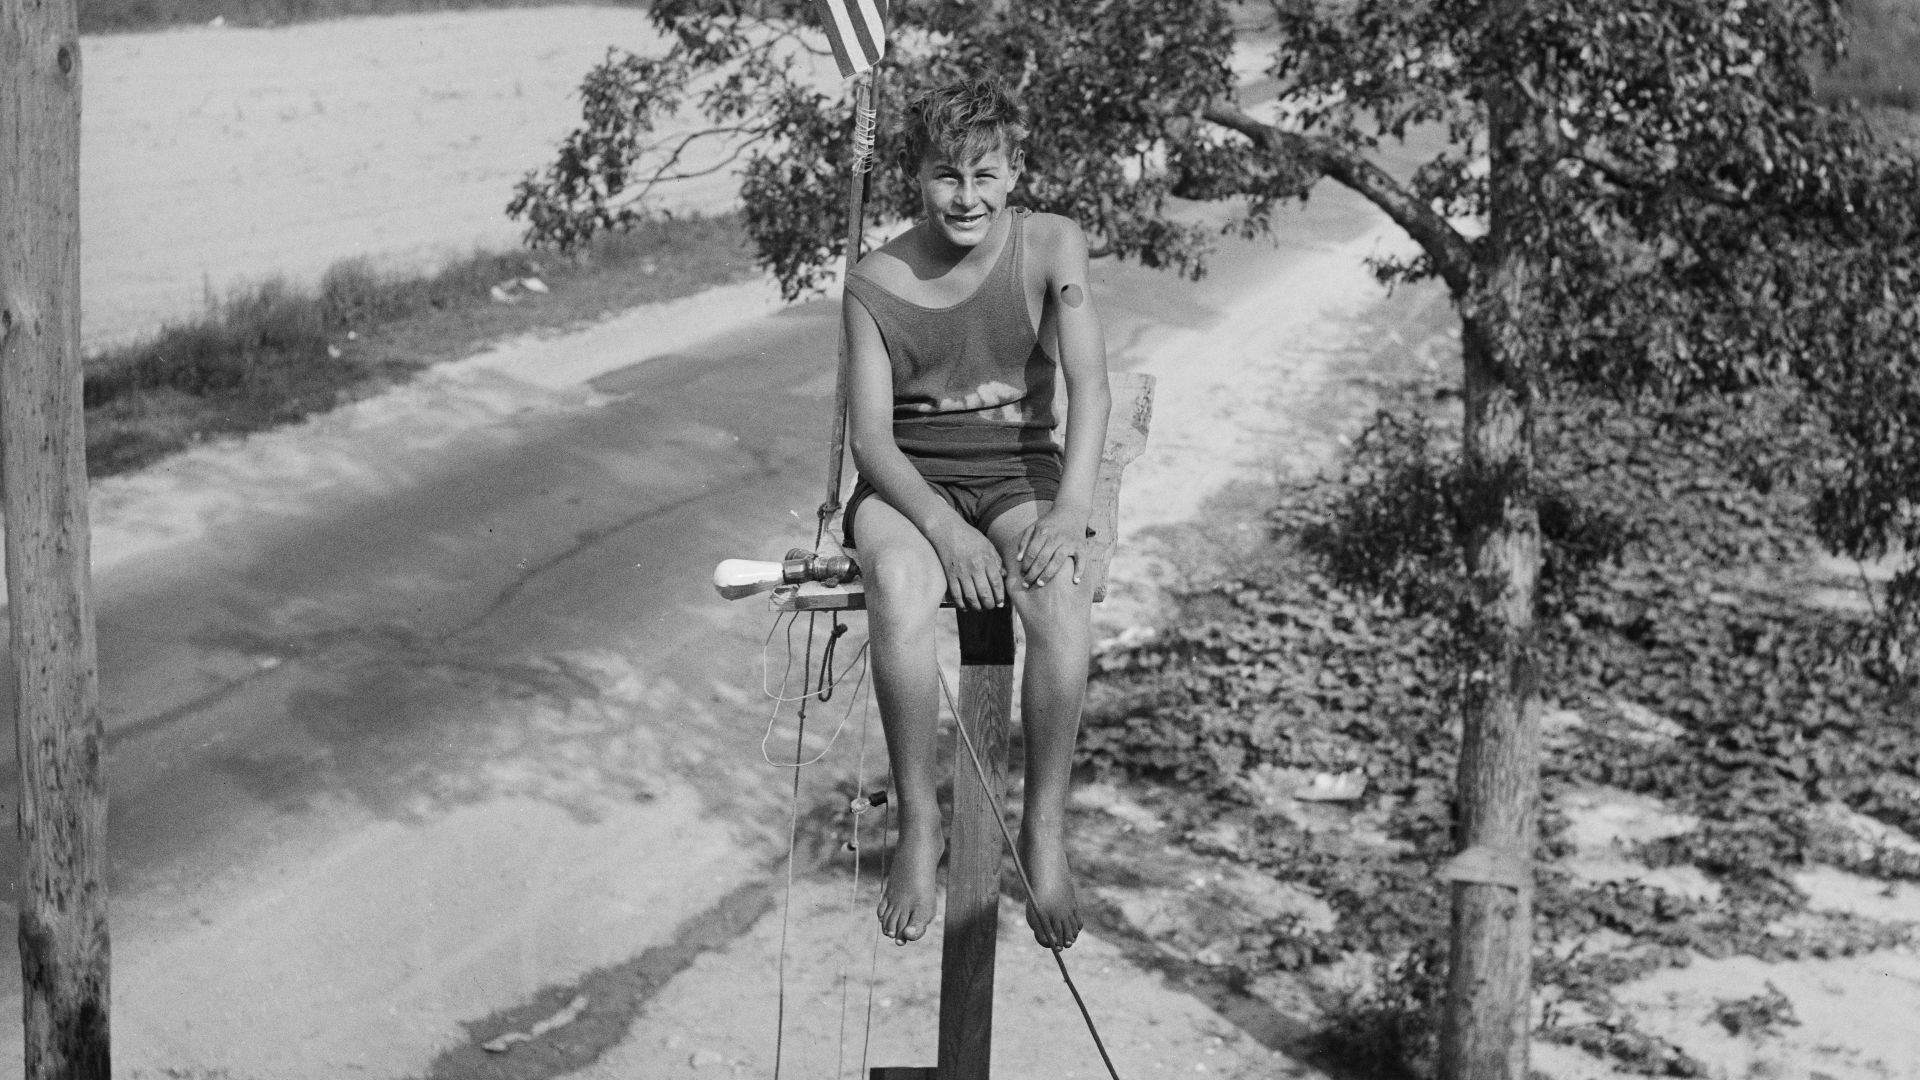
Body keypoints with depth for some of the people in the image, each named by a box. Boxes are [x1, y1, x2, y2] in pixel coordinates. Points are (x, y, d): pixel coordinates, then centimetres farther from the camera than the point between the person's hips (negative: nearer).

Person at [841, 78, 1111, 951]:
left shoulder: (1051, 245, -3)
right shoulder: (875, 284, -4)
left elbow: (1089, 383, -11)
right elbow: (871, 437, -8)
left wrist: (1072, 508, -28)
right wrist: (943, 527, -26)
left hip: (1019, 469, 0)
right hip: (907, 481, 0)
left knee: (1062, 595, -33)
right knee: (897, 586, -35)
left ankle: (1045, 829, -20)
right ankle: (918, 824, -22)